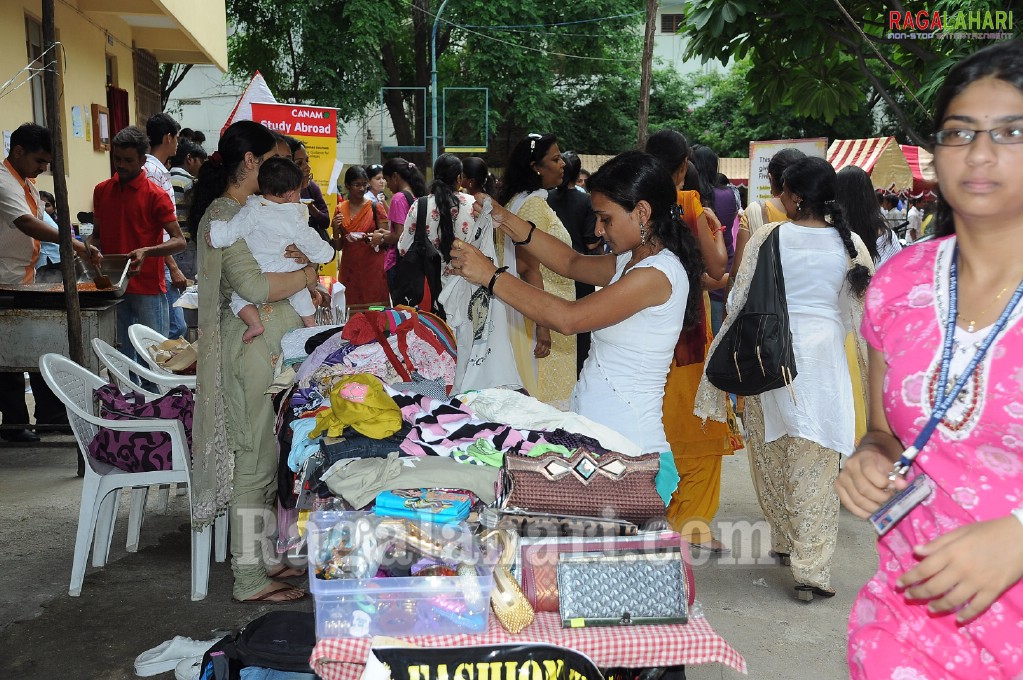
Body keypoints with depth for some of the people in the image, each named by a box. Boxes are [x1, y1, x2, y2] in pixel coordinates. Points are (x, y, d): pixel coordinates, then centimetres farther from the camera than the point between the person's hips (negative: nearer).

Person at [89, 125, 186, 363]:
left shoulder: (156, 196, -8)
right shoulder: (101, 191, 10)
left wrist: (147, 251, -27)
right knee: (120, 353, 12)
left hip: (148, 288, -5)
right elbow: (98, 233, 20)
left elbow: (179, 241, -11)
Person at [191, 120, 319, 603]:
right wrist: (307, 276, -10)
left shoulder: (252, 210, 18)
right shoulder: (223, 214, -12)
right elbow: (253, 285, -23)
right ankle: (249, 578, 6)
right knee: (253, 459, -4)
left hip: (273, 345, 10)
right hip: (252, 346, -10)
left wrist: (301, 256, -4)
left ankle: (259, 558, 26)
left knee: (266, 457, 15)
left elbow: (272, 264, 19)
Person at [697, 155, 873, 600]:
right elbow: (862, 312, 5)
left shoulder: (767, 237, -6)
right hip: (823, 358, 0)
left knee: (771, 454, 18)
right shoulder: (850, 243, -1)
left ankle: (786, 542, 33)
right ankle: (810, 567, 3)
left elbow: (740, 301, -3)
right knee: (815, 464, 3)